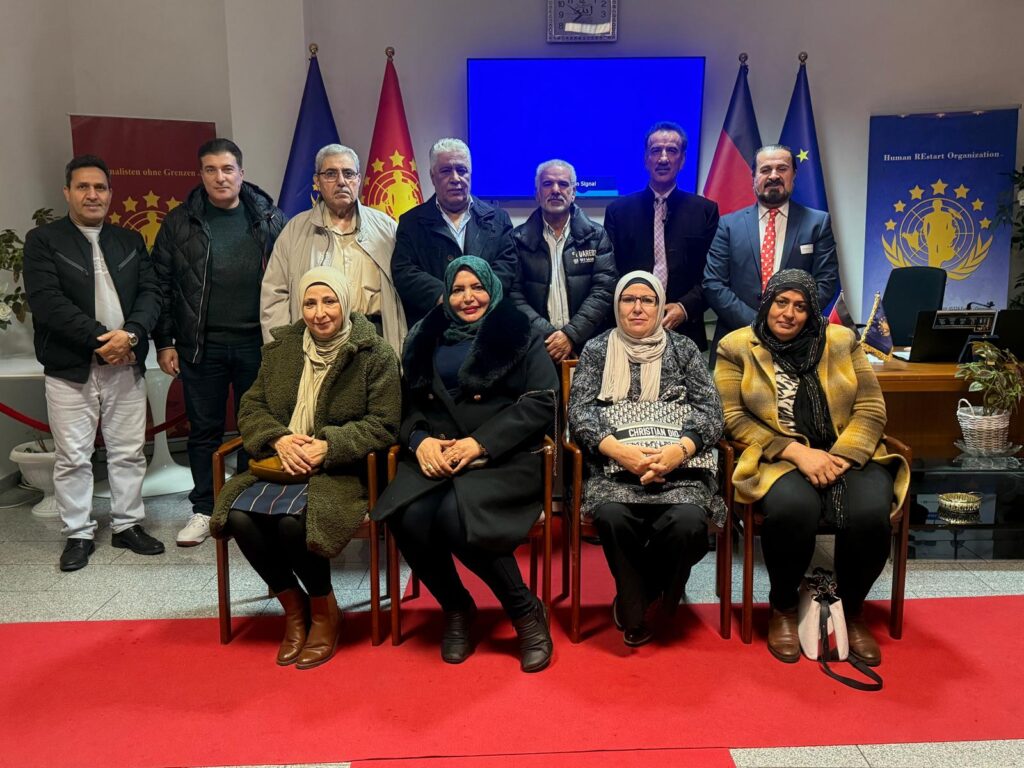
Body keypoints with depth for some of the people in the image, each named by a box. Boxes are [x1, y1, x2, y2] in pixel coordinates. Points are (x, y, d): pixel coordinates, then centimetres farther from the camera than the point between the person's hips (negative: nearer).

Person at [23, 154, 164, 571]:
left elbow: (150, 293, 3)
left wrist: (130, 334, -15)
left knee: (129, 452, 9)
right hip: (70, 368, -3)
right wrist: (99, 339, -16)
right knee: (73, 456, 3)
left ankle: (127, 525, 22)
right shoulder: (42, 240, 1)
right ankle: (78, 533, 16)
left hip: (126, 365, 3)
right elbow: (46, 302, -11)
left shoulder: (130, 241, 13)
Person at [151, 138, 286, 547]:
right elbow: (162, 285, 5)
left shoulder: (269, 219, 4)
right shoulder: (179, 222, 4)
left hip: (257, 344, 0)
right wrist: (164, 342, 1)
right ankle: (204, 509, 21)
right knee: (204, 429, 8)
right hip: (200, 345, 0)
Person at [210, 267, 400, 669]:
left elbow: (382, 425, -7)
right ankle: (294, 607, 1)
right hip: (280, 465, 5)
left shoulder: (375, 354, -2)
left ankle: (325, 612, -1)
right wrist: (279, 439, -10)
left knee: (292, 519, -31)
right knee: (240, 514, -24)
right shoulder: (280, 348, 13)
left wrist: (327, 445, -19)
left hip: (342, 470, -5)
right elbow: (251, 408, 12)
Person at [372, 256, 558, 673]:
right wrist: (420, 440, -7)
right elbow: (408, 403, 16)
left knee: (456, 516, -32)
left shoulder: (518, 336, 6)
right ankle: (455, 608, 3)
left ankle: (527, 612, -7)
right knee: (410, 519, -26)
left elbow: (540, 403, -4)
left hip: (503, 457, -3)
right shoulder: (425, 338, 19)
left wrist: (481, 443, -15)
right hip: (435, 456, 4)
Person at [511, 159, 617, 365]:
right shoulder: (519, 239, 8)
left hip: (587, 347, 1)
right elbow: (513, 294, 0)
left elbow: (603, 290, 1)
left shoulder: (596, 236, 9)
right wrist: (547, 335, -12)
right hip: (536, 347, 0)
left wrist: (571, 335, -11)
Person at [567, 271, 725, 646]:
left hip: (678, 466, 1)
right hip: (614, 466, 0)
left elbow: (711, 409, 1)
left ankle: (634, 599, 2)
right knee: (612, 517, -33)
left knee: (688, 523, -29)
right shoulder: (596, 350, 11)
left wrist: (679, 450, -19)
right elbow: (579, 410, -2)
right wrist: (618, 449, -21)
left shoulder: (683, 348, 12)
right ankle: (634, 610, -4)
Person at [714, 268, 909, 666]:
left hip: (847, 454, 3)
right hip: (779, 459, -2)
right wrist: (797, 452, -14)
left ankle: (851, 610, 2)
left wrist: (841, 457, -12)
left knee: (870, 514, -28)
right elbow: (733, 417, -4)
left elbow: (871, 408, 6)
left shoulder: (842, 340, 11)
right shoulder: (737, 346, 4)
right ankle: (782, 607, -5)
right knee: (794, 509, -35)